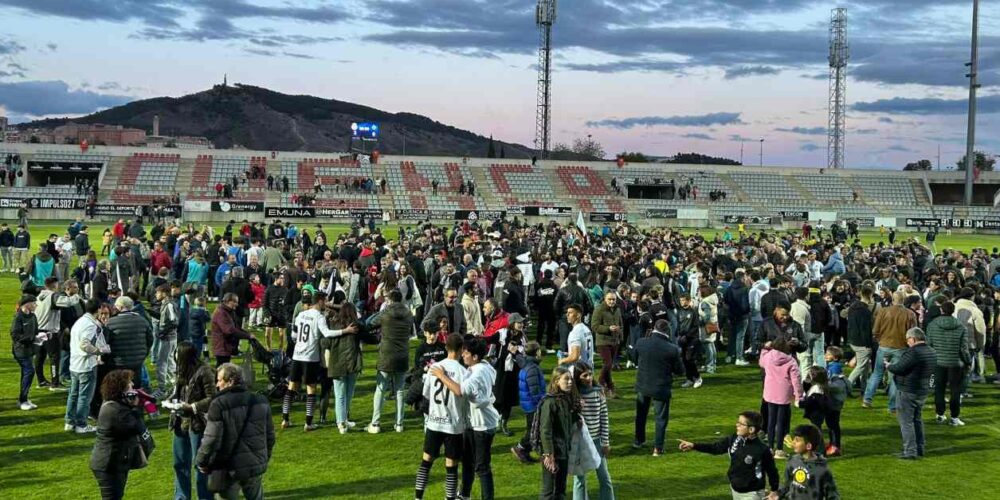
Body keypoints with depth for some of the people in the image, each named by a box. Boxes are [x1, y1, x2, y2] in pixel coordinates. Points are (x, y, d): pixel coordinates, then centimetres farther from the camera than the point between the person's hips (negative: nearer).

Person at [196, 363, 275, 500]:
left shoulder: (218, 404, -16)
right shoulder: (261, 401, 4)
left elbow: (211, 440, -16)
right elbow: (270, 434, 11)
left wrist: (201, 462, -1)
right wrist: (265, 458, 23)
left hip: (228, 469, -5)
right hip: (256, 465, 6)